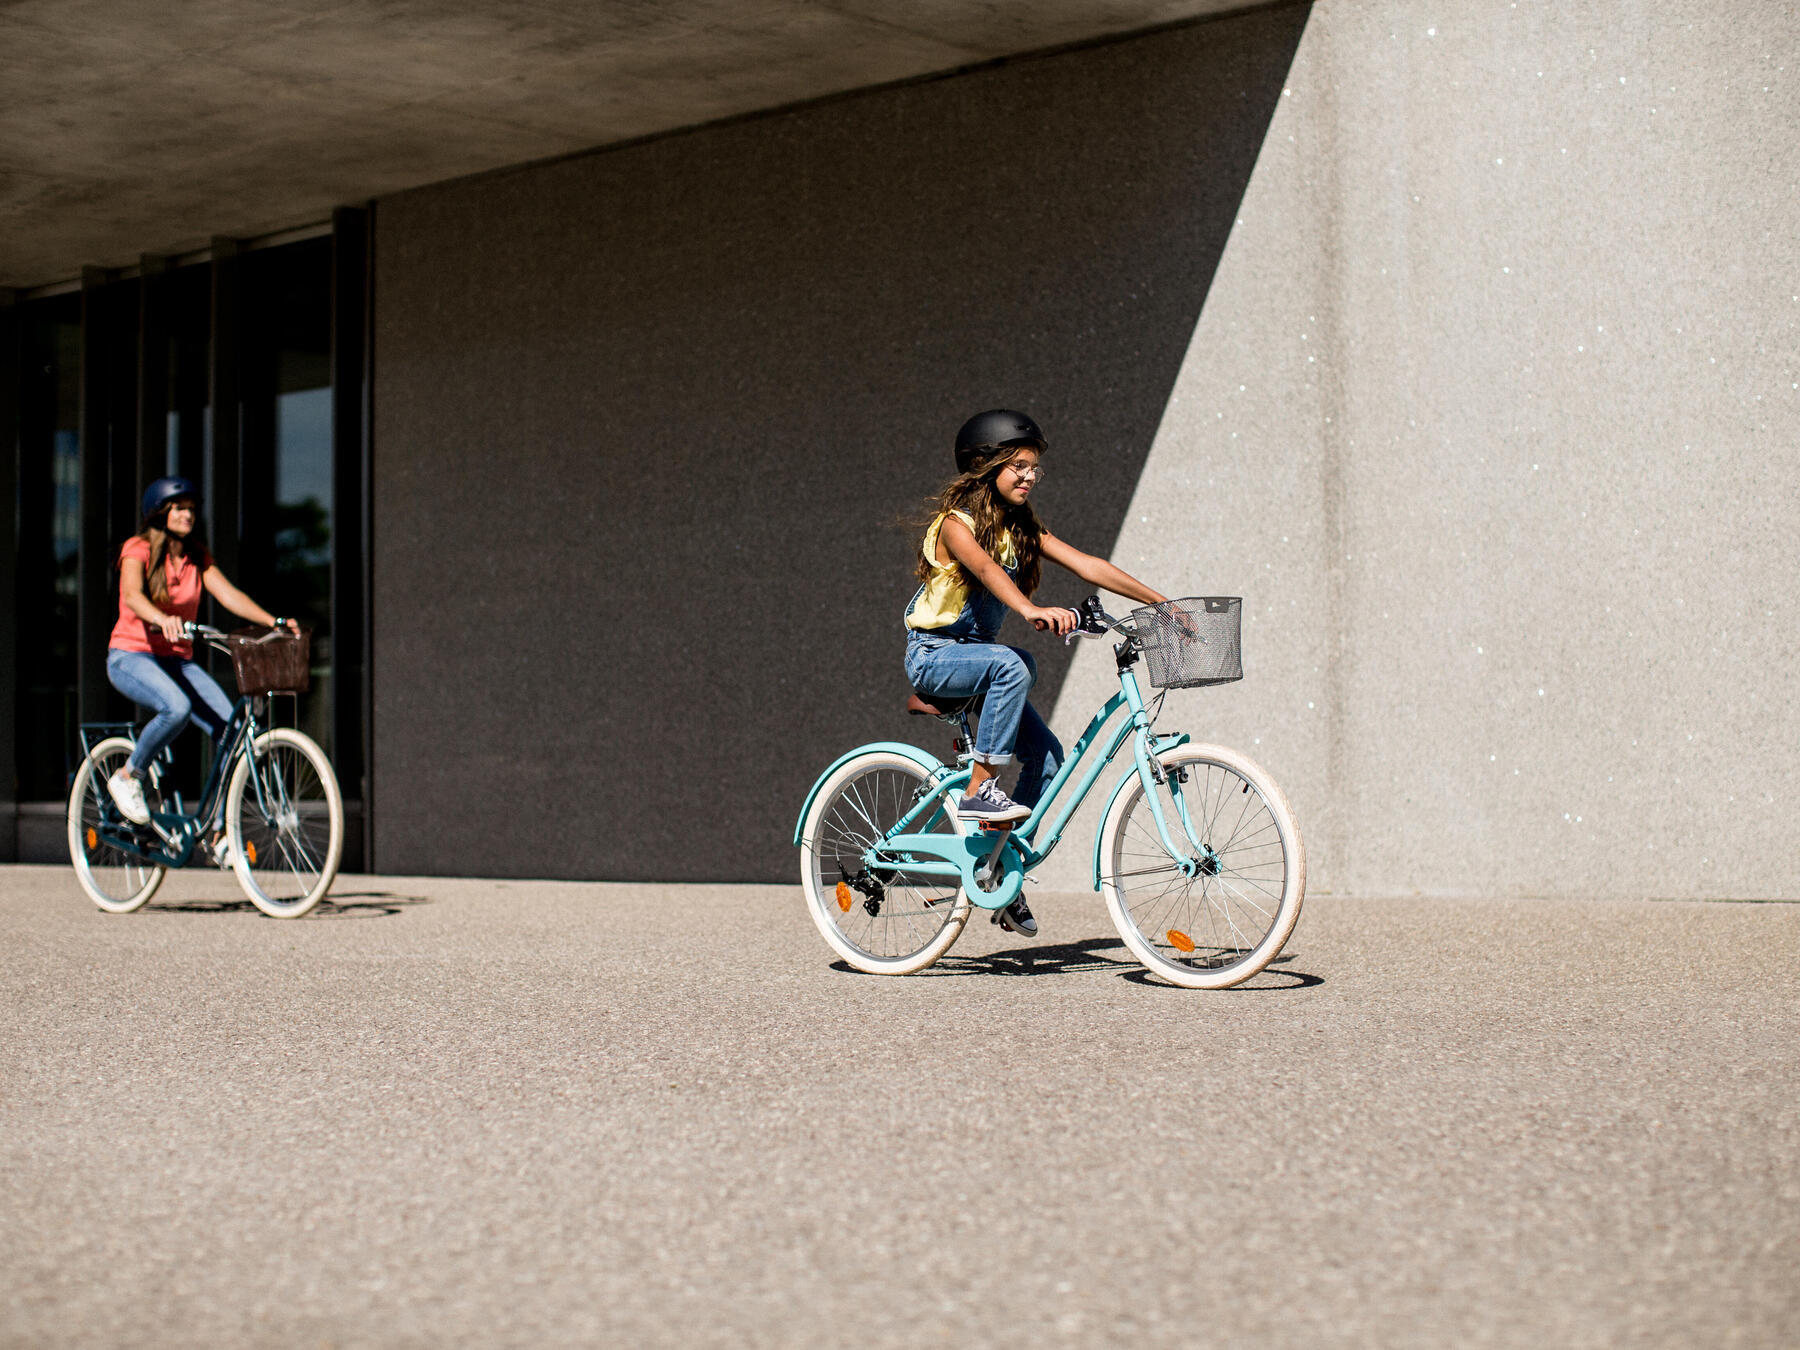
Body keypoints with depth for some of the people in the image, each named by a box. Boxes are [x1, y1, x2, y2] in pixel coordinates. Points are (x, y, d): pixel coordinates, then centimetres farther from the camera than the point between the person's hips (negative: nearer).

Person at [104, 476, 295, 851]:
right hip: (131, 657, -5)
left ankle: (222, 835, -7)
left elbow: (229, 595, -5)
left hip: (177, 661, 5)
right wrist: (161, 619, -49)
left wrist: (275, 621, -21)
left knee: (230, 728, -16)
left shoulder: (197, 558, 8)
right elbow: (132, 595, -27)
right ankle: (128, 777, -9)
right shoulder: (138, 550, -8)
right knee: (177, 707, -36)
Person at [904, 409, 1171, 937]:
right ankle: (978, 790, -28)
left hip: (976, 653, 7)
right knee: (1014, 664, -36)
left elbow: (1088, 565, -1)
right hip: (934, 655, -7)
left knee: (1045, 754, -8)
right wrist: (1031, 610, -57)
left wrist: (1162, 604, -9)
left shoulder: (1021, 529, 6)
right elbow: (984, 567, -37)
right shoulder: (956, 523, -16)